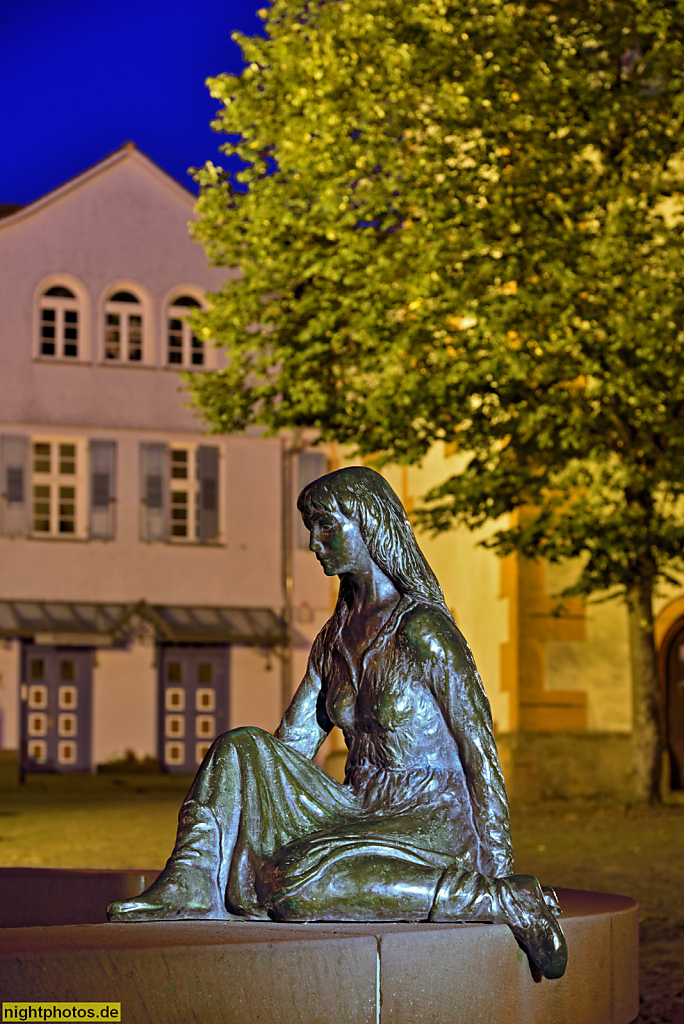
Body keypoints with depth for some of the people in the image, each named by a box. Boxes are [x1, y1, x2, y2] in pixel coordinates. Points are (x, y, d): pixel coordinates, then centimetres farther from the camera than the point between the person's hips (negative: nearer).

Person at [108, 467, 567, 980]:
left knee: (298, 888, -32)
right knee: (241, 749, -10)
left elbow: (481, 750, -12)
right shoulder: (335, 638, 12)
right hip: (362, 811, 7)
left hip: (429, 822, -7)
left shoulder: (422, 629, -12)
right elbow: (290, 745, 12)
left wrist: (498, 871, -15)